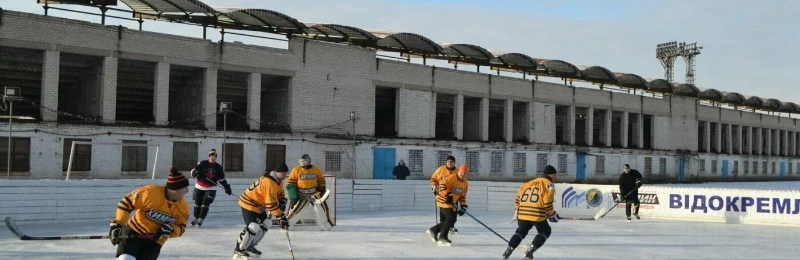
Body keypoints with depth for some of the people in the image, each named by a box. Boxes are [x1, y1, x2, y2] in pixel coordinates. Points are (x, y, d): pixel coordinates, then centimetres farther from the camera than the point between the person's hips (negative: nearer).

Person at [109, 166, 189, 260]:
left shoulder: (183, 207, -9)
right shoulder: (150, 193, -24)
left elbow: (181, 228, 1)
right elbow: (126, 202, -14)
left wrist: (170, 229, -21)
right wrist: (117, 224, -16)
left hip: (155, 242, 4)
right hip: (133, 233, -3)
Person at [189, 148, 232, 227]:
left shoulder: (219, 167, 0)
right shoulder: (202, 163, -8)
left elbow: (222, 179, 8)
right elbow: (193, 172, -8)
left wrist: (227, 188, 3)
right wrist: (196, 172, -30)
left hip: (210, 188, 0)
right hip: (199, 187, 0)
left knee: (206, 203, -9)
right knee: (197, 203, 8)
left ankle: (201, 219, -1)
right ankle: (195, 218, 26)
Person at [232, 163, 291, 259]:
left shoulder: (278, 180, 3)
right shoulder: (269, 182, -30)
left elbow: (280, 195, 11)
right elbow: (271, 203, -31)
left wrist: (282, 204, -10)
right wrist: (281, 217, -29)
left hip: (258, 204, 10)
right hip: (249, 203, -10)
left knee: (266, 223, 9)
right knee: (253, 227, -19)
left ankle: (250, 246, 20)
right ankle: (238, 250, -11)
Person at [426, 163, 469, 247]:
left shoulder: (465, 183, 9)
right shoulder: (452, 178, -16)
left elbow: (462, 196, 14)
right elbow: (442, 186, -23)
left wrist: (463, 206, 5)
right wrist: (447, 195, -30)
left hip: (453, 204, 9)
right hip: (444, 201, -9)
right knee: (450, 219, -15)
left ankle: (433, 231, 26)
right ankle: (442, 238, -8)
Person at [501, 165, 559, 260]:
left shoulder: (530, 183, 20)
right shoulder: (548, 184, 1)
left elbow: (518, 197, 20)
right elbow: (547, 202, -9)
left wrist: (516, 212, 26)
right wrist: (551, 214, 6)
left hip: (522, 213, 6)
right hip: (537, 214, -5)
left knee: (521, 231, 22)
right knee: (545, 231, 16)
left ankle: (509, 250, 9)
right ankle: (530, 251, 5)